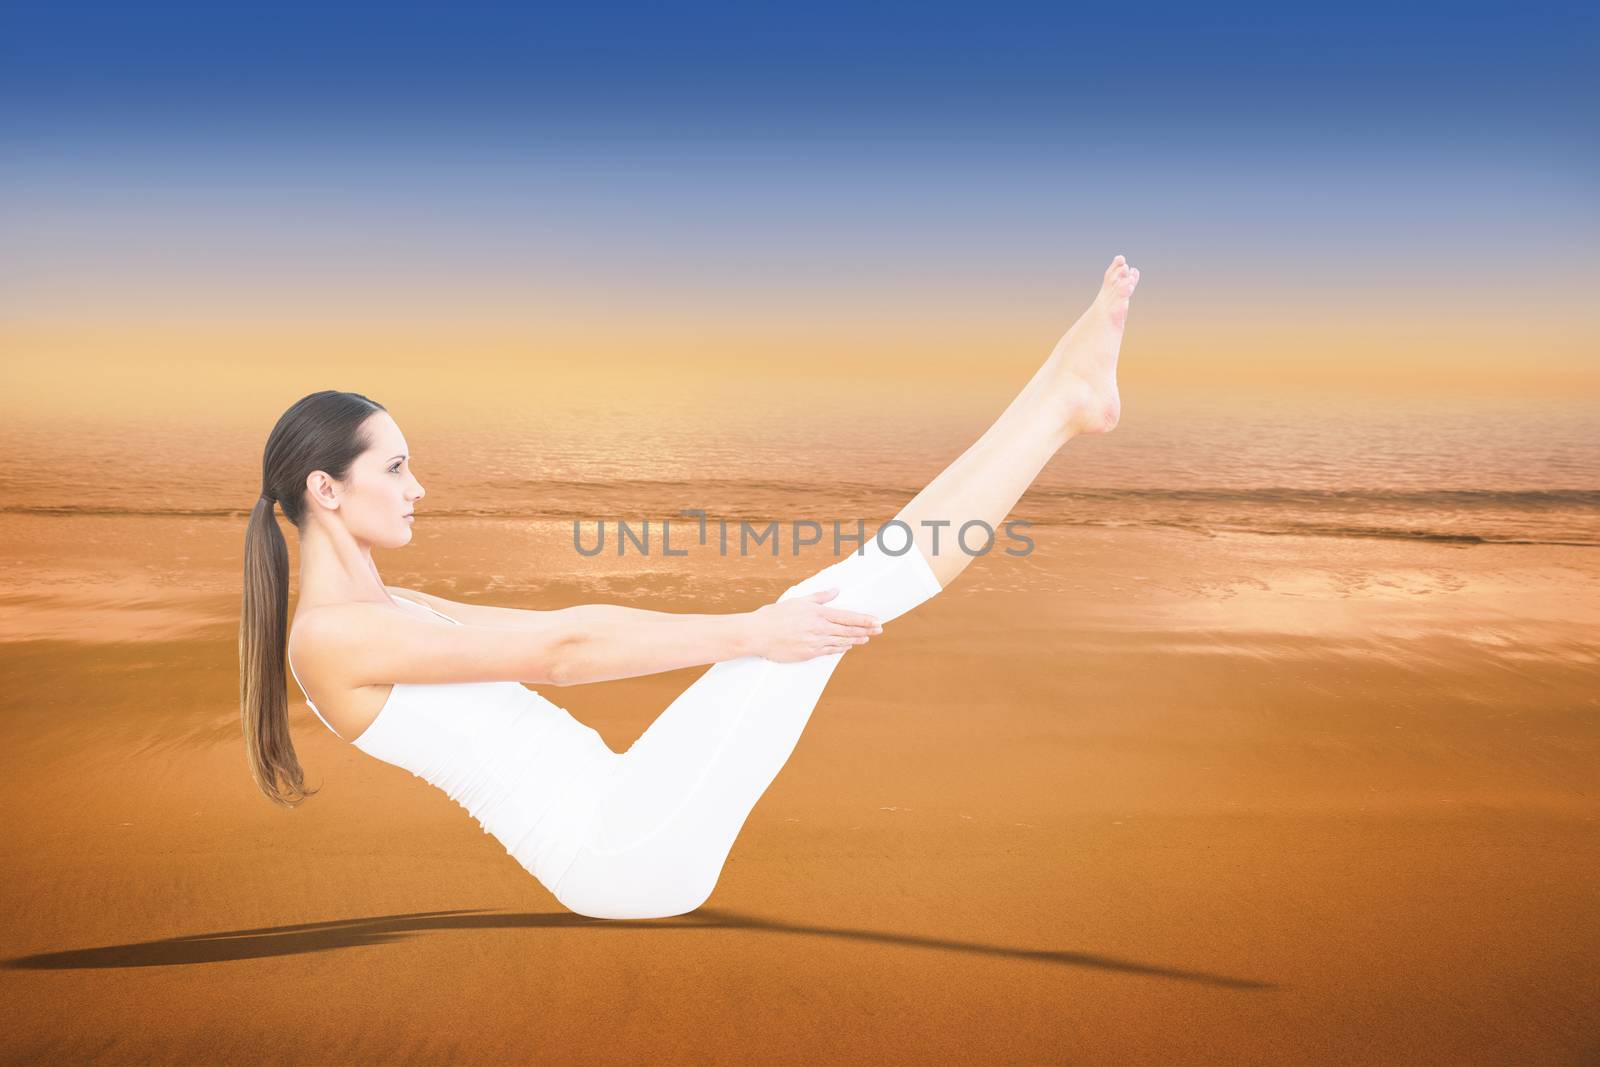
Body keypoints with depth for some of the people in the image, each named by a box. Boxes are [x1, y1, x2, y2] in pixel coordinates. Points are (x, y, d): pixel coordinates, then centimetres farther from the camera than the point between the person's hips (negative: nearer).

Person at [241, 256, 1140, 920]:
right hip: (619, 849, -9)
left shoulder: (386, 609, 18)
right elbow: (560, 649, -18)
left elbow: (557, 646, 17)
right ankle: (1061, 395, -7)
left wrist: (746, 632, 14)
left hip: (618, 830, 9)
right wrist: (748, 633, -18)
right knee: (835, 595, -16)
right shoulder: (330, 635, -11)